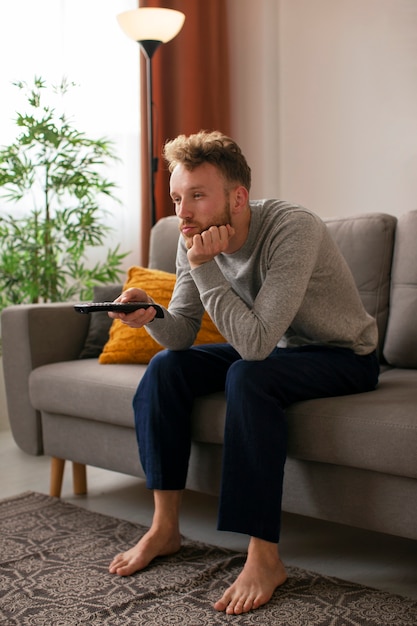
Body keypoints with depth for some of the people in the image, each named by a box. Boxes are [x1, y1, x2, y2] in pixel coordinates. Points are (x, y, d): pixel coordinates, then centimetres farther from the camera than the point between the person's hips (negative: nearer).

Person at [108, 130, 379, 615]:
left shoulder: (293, 229, -31)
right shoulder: (196, 241, -9)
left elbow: (255, 342, -36)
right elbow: (182, 335, -8)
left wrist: (204, 266, -35)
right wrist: (150, 317, -29)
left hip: (345, 357, -7)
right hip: (273, 349, 7)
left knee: (248, 377, -34)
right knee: (166, 367, -10)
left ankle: (265, 557, -25)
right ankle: (165, 527, -2)